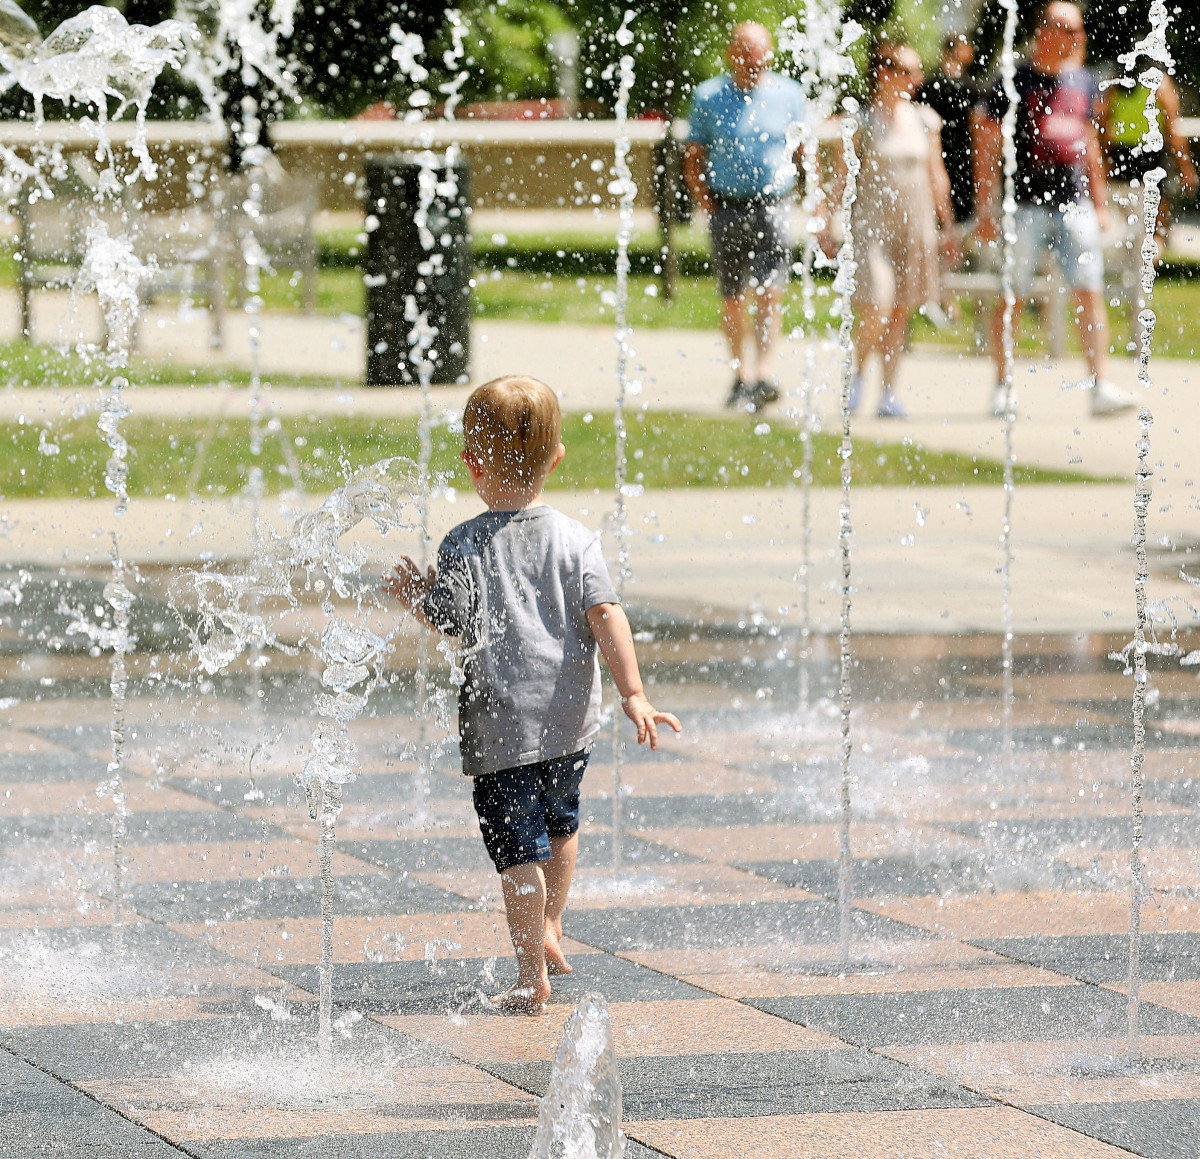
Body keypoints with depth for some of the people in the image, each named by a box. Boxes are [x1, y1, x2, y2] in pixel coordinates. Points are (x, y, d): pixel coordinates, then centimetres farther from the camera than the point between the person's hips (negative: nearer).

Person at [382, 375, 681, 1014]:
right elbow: (605, 614, -9)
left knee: (518, 847, -1)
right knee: (560, 822, 26)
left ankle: (532, 974, -2)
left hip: (501, 726, -4)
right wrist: (633, 694, -10)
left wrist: (411, 593, 14)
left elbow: (444, 621, -6)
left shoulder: (463, 547, -9)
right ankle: (549, 934, 39)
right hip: (571, 719, 4)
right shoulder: (576, 540, -2)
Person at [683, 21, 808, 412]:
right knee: (733, 299, 9)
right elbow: (692, 157, 9)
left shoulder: (788, 94, 5)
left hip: (772, 207, -1)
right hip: (726, 208, 1)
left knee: (768, 294, -14)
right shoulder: (708, 97, 4)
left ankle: (765, 375, -22)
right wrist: (704, 201, -4)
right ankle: (739, 375, 23)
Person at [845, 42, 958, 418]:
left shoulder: (924, 121, 8)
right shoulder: (862, 122, -3)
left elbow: (937, 176, 14)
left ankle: (889, 392, 11)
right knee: (875, 308, -13)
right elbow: (842, 176, 1)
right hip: (872, 222, -4)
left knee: (901, 310, 4)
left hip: (914, 223, 4)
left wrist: (948, 226, 12)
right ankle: (857, 373, 11)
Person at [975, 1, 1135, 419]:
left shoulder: (1084, 83, 13)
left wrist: (1099, 203, 19)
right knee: (1012, 297, 0)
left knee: (1090, 293, -4)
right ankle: (1002, 388, 10)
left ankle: (1100, 386, -7)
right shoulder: (1015, 82, -3)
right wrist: (986, 209, -6)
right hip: (1026, 204, -4)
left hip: (1075, 204, 4)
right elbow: (987, 145, -1)